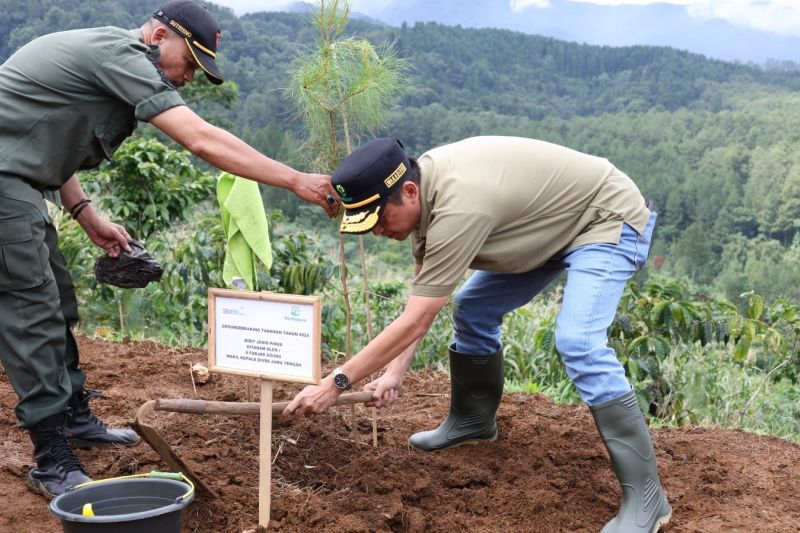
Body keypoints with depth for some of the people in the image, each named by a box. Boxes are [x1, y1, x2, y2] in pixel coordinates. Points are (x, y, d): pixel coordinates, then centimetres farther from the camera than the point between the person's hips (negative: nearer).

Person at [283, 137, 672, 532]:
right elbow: (422, 297, -1)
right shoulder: (423, 187, -8)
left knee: (578, 344, -26)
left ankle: (644, 495, -18)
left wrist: (335, 383, -28)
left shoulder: (457, 207, -37)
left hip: (609, 219, -9)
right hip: (552, 221, 9)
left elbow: (414, 323, -33)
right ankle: (473, 421, 33)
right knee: (473, 309, 12)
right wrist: (396, 371, -10)